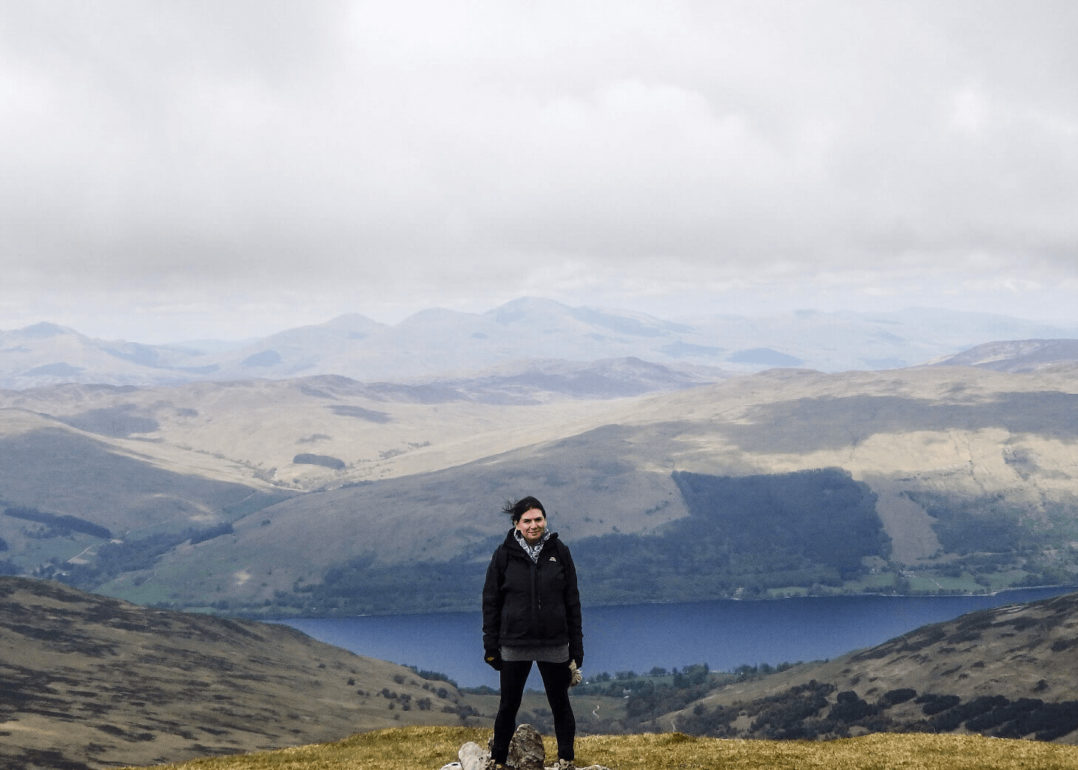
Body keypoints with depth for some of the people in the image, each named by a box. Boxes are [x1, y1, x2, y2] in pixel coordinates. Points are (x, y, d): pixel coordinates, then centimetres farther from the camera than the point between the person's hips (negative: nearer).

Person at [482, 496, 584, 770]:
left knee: (560, 704, 9)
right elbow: (490, 602, 1)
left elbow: (572, 602, 4)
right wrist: (491, 646, -3)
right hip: (514, 647, 0)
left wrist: (576, 646, 2)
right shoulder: (504, 555, -2)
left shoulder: (559, 552, 0)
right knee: (508, 706, 8)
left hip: (554, 645, 1)